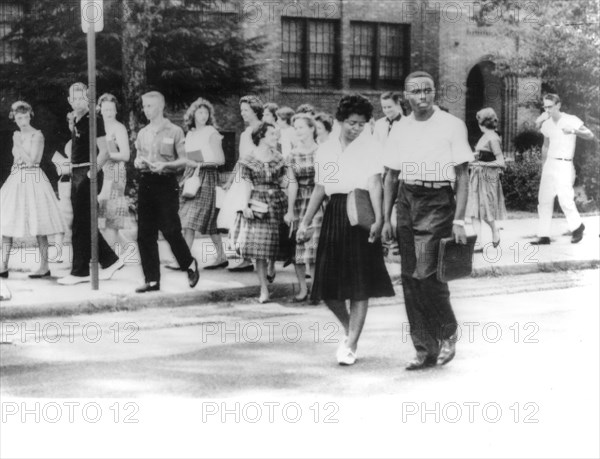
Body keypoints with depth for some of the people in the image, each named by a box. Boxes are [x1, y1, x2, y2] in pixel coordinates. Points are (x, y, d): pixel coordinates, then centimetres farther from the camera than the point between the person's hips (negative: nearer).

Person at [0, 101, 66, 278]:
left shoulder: (37, 135, -7)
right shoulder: (17, 136, 15)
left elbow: (30, 161, -13)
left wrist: (18, 144, -10)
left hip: (33, 180, -7)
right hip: (16, 180, 7)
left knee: (38, 226, -5)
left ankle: (44, 267, 2)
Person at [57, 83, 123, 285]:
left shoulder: (93, 119, -11)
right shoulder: (76, 121, 13)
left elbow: (104, 152, -16)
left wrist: (92, 173, -18)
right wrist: (72, 171, 14)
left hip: (88, 174, -9)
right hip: (76, 174, 9)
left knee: (81, 224, -4)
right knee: (84, 223, 10)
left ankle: (80, 271, 2)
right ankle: (110, 261, 18)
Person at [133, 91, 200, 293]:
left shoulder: (174, 131, -1)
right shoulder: (142, 133, 14)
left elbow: (183, 160, -2)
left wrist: (165, 165, -18)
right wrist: (139, 162, -3)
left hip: (166, 183, -5)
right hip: (145, 183, 5)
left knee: (170, 231, -8)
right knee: (145, 234, 2)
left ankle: (190, 265, 18)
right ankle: (152, 280, 8)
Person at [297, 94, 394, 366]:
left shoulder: (370, 148, 0)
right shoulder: (325, 149, 12)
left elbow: (375, 183, -13)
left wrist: (378, 218, -25)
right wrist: (305, 222, 12)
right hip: (334, 214, 4)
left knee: (360, 283, -3)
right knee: (328, 284, 1)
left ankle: (351, 345, 5)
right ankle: (350, 330, 26)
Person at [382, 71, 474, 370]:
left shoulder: (452, 126, -2)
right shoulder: (399, 129, 11)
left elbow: (462, 176, -4)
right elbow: (391, 177, 15)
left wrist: (458, 219, -11)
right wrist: (386, 219, 9)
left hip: (438, 202, -5)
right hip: (407, 201, 5)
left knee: (426, 273, -13)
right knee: (409, 277, 4)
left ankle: (448, 333, 13)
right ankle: (425, 350, 13)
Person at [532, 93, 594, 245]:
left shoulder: (571, 120, -6)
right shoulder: (547, 124, 10)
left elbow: (590, 135, -11)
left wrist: (574, 131, -28)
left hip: (564, 165, -6)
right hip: (549, 163, 6)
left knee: (565, 199, -14)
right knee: (544, 200, 1)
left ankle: (577, 226, 10)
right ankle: (543, 235, 4)